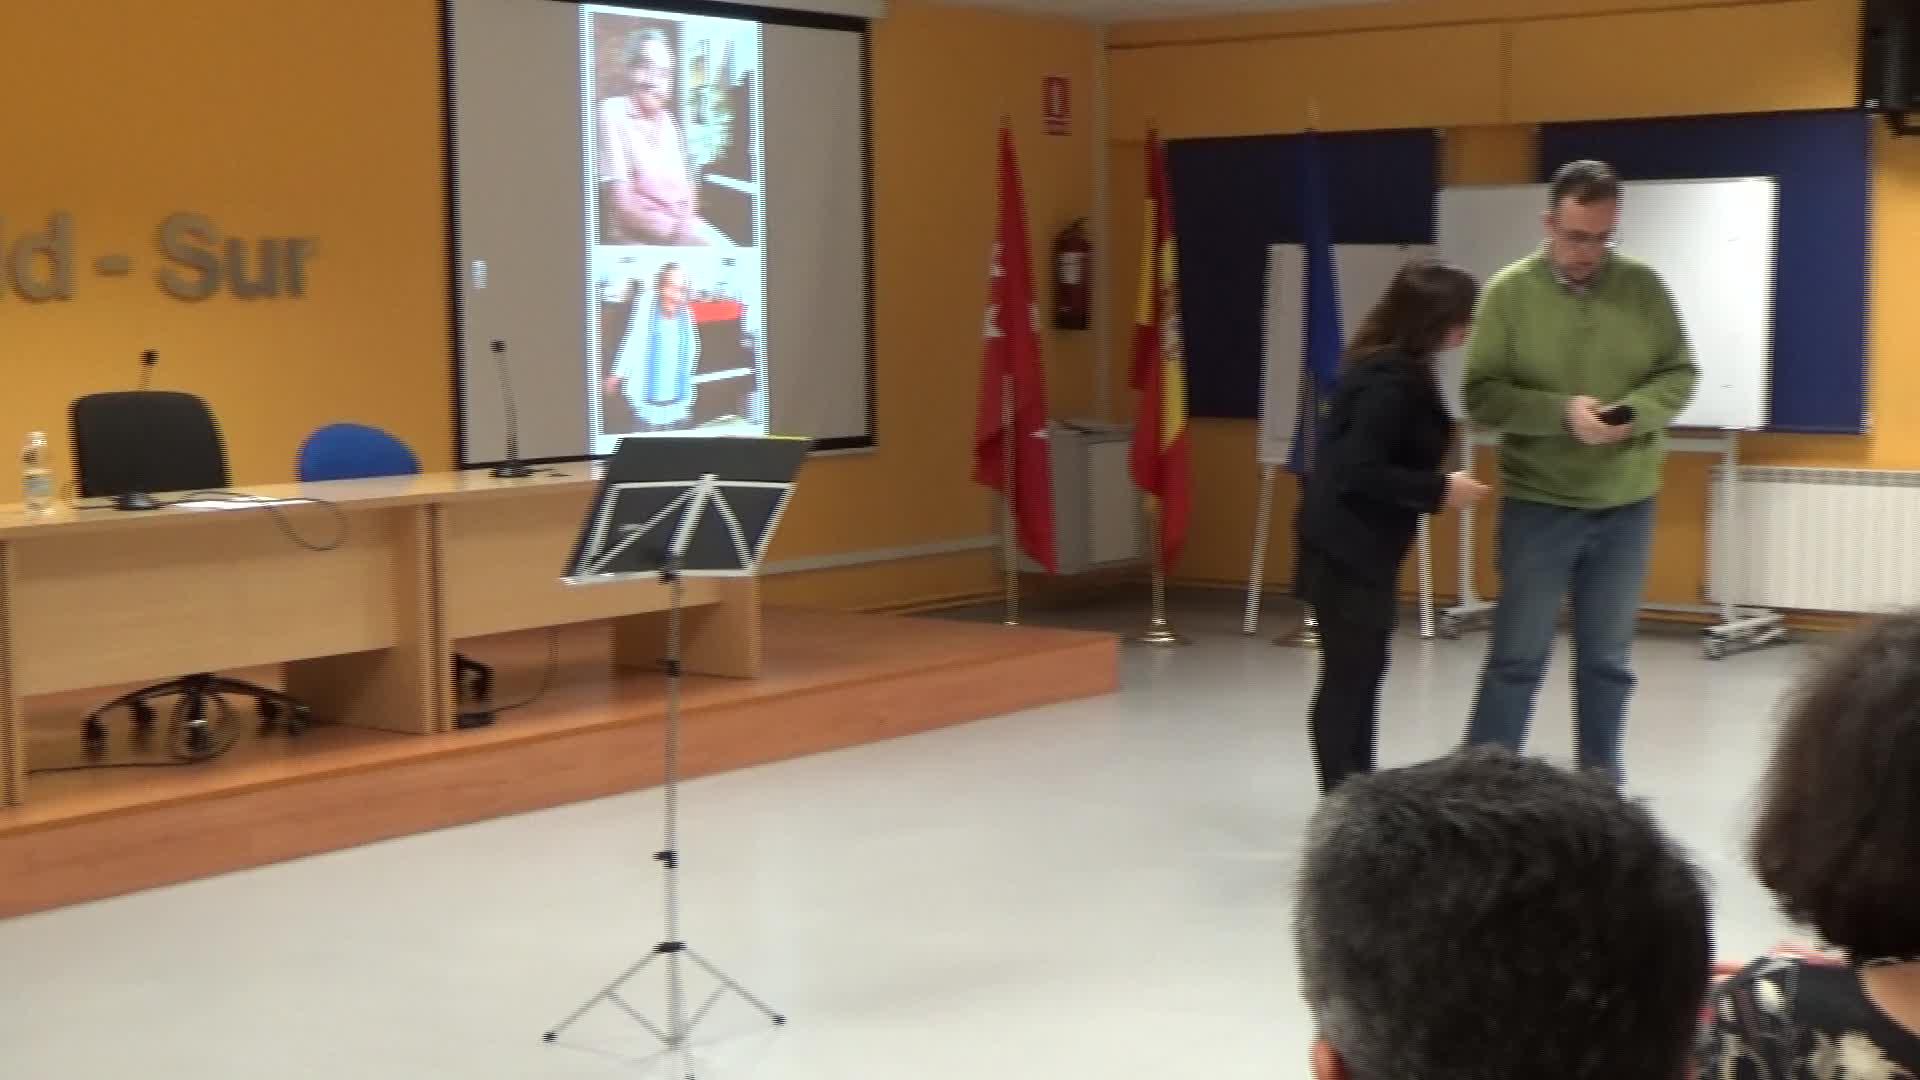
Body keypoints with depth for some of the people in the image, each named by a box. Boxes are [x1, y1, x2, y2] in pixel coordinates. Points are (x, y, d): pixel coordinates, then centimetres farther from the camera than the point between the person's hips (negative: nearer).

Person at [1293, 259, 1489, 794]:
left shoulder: (1394, 368, 8)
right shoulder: (1391, 379, -21)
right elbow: (1359, 469, -26)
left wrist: (1434, 486, 7)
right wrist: (1439, 490, -19)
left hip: (1361, 544, 10)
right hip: (1348, 548, -10)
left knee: (1362, 671, 15)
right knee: (1349, 675, -3)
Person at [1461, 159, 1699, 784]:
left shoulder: (1643, 286, 0)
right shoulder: (1510, 291, -6)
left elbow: (1680, 375, 5)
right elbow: (1482, 394, -9)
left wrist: (1635, 412, -16)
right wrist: (1561, 412, -23)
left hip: (1626, 506, 3)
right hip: (1537, 504, -2)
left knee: (1607, 661, 13)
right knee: (1516, 659, 2)